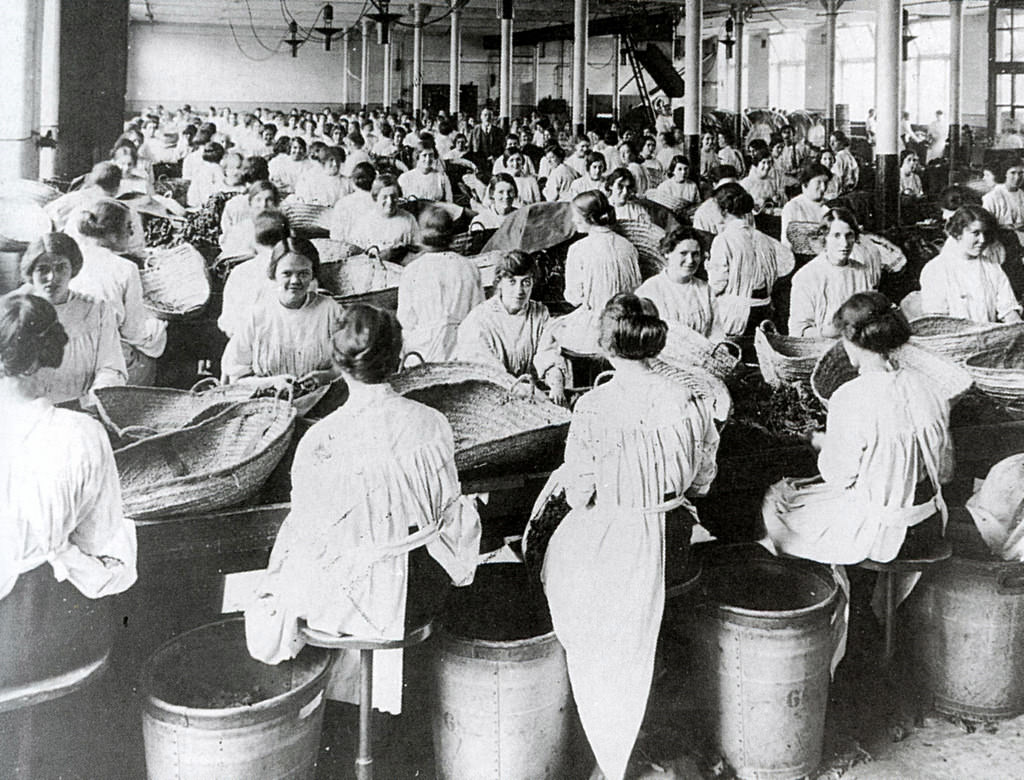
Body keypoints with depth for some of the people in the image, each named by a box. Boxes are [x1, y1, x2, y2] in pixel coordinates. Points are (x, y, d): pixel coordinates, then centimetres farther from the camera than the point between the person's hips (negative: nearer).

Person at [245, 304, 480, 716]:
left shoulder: (320, 441, -23)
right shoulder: (433, 422, -12)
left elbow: (307, 531, -12)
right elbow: (448, 507, 1)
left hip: (361, 596, -3)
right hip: (426, 589, 4)